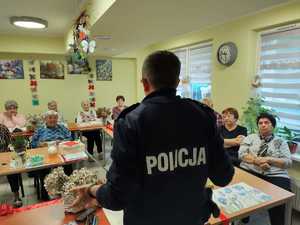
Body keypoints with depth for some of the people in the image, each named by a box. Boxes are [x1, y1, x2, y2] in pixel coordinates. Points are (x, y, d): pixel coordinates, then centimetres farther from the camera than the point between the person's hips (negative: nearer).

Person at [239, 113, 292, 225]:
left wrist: (269, 159, -11)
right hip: (249, 172, 0)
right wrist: (257, 160, -13)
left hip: (275, 176, 0)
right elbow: (241, 154, 2)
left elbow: (288, 162, 4)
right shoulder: (250, 137, 15)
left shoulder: (281, 142, 15)